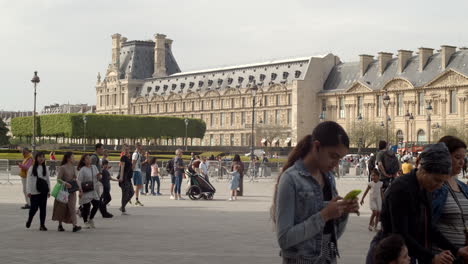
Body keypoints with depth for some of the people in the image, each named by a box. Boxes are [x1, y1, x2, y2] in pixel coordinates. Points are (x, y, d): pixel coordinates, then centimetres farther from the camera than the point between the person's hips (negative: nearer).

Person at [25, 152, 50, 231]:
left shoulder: (45, 169, 9)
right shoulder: (32, 168, -1)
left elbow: (48, 180, 11)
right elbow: (28, 180, -1)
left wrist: (49, 191, 7)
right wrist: (29, 191, -6)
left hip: (43, 191, 3)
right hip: (34, 191, -3)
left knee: (43, 208, 2)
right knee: (34, 207, -2)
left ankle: (42, 225, 7)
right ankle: (29, 220, 25)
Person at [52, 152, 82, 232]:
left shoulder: (73, 167, 10)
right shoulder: (62, 168, -9)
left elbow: (75, 179, 14)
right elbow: (58, 179, -13)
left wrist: (79, 189, 10)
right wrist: (65, 183, -30)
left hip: (72, 190, 5)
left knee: (72, 207, -5)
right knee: (62, 207, 6)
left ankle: (75, 225, -11)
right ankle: (60, 225, 20)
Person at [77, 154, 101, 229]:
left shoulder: (94, 167, 10)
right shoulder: (82, 170, -8)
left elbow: (97, 178, 18)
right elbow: (79, 181, -12)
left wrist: (98, 176, -6)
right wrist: (80, 191, -19)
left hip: (93, 190, 6)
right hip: (85, 191, -6)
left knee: (97, 204, 2)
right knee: (86, 206, -2)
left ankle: (90, 219, 24)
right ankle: (86, 222, 14)